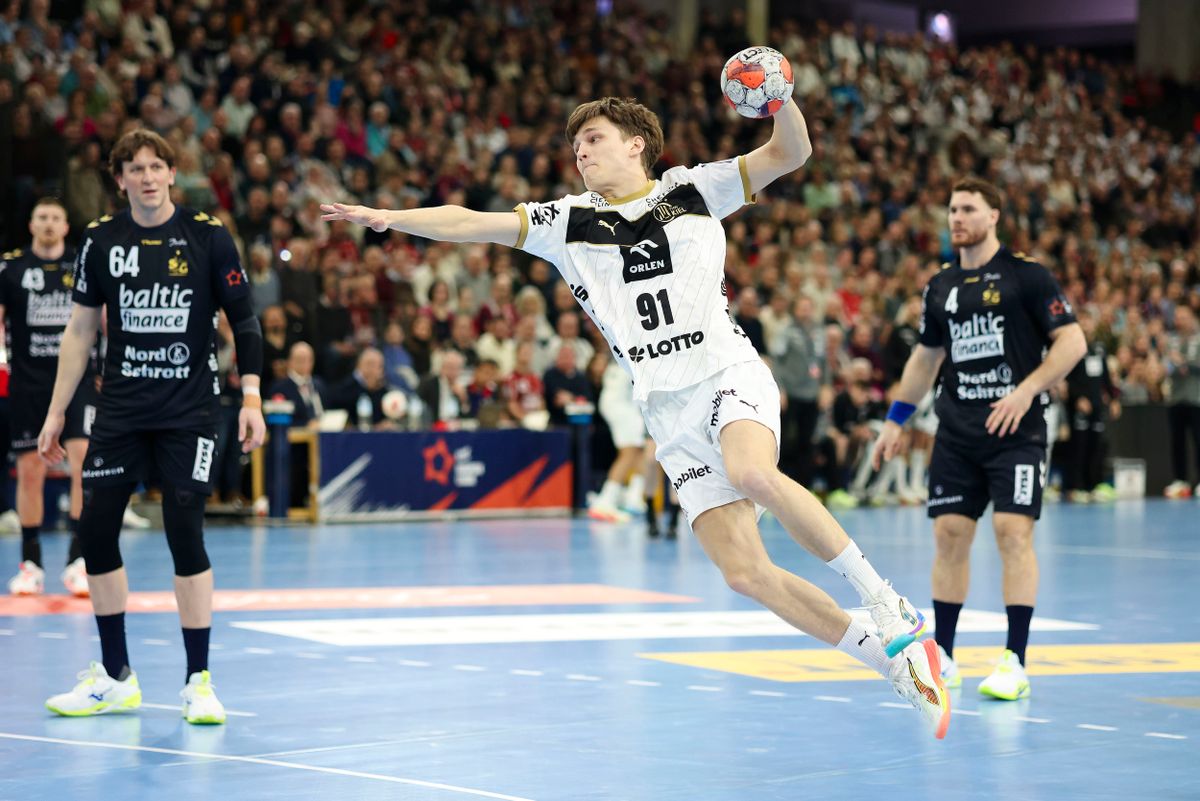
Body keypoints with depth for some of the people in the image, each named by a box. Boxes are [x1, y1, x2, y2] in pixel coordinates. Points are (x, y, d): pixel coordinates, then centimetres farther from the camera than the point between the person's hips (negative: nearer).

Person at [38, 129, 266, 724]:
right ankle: (116, 679, 14)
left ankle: (199, 681, 3)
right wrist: (57, 412, 9)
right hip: (120, 412, 3)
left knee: (184, 534, -9)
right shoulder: (101, 240, 4)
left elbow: (243, 319, 0)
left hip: (189, 413, -3)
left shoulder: (207, 236, -4)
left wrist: (252, 397, -9)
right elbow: (80, 329, 11)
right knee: (95, 530, 0)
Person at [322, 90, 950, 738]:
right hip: (667, 412, 3)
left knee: (753, 472, -37)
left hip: (727, 374, -3)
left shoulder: (690, 190, 8)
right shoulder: (567, 221, 14)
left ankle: (882, 599, -23)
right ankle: (893, 662, 2)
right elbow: (472, 224, 9)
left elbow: (790, 153, 4)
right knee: (744, 572, -9)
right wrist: (390, 218, -4)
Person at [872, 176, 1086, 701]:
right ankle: (942, 657, 14)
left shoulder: (1026, 276, -4)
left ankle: (1015, 663, -9)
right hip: (956, 431, 5)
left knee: (1013, 531, -13)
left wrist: (1026, 391, -18)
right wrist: (895, 419, 21)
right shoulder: (941, 286, 12)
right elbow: (926, 356, 24)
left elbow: (1072, 341, -7)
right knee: (949, 534, 4)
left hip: (1015, 428, -5)